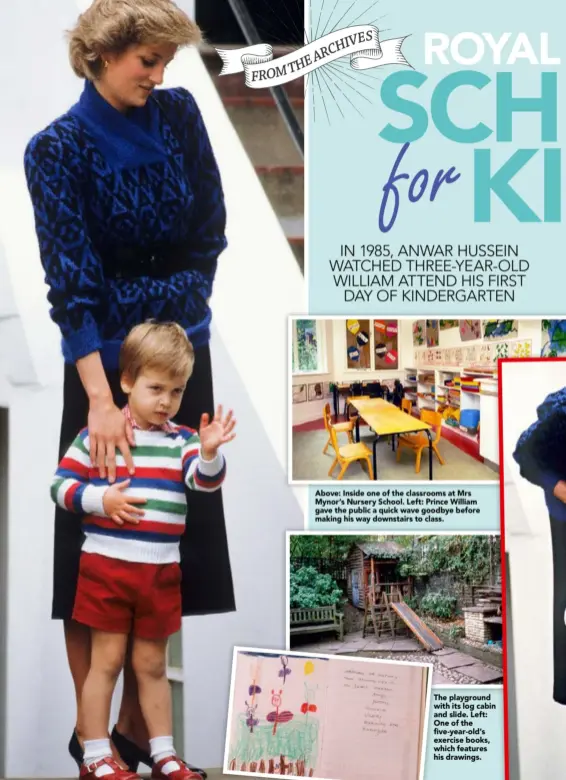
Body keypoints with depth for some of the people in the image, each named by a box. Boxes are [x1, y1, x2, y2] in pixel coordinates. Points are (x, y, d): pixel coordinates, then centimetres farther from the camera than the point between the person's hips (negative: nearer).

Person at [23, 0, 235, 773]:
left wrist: (185, 307, 1)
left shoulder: (179, 115, 1)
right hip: (106, 361, -5)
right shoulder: (59, 148, -12)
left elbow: (209, 226, 9)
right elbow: (70, 278, -20)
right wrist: (101, 397, -27)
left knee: (172, 541, 8)